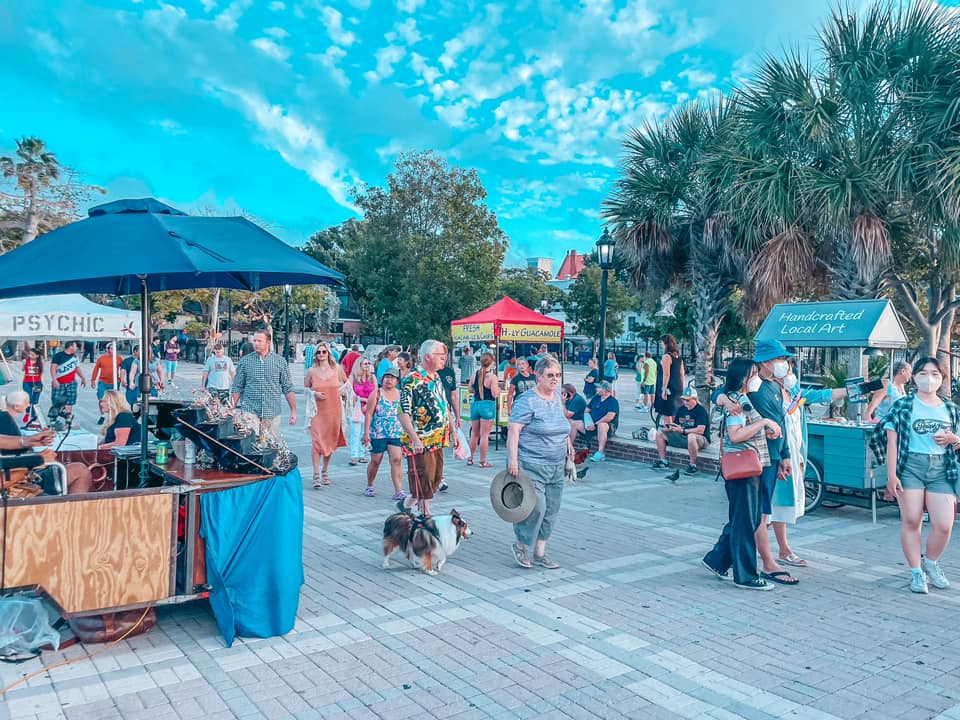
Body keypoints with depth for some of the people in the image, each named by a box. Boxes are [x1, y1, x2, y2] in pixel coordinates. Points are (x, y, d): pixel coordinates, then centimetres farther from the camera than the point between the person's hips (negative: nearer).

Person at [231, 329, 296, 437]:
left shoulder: (280, 362, 3)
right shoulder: (245, 361, 4)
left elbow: (287, 388, 5)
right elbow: (237, 388, 8)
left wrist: (293, 411, 1)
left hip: (272, 414, 1)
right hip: (250, 412, -1)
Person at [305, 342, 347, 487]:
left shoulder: (337, 369, 2)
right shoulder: (311, 371, 0)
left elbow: (345, 382, 19)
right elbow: (306, 387, 12)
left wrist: (338, 391, 5)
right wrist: (315, 394, -6)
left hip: (334, 410, 2)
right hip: (317, 410, -2)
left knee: (330, 441, 9)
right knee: (316, 441, -10)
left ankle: (325, 471, 26)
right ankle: (316, 475, -8)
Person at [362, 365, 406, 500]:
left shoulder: (400, 394, 9)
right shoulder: (377, 393, -1)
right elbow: (369, 414, -3)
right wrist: (366, 432, -8)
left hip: (396, 433, 2)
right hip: (378, 433, -2)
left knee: (397, 460, -8)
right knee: (375, 461, 8)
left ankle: (398, 491, -8)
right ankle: (369, 487, 29)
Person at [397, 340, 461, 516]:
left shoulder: (437, 378, 13)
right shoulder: (412, 380, -15)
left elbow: (446, 408, 22)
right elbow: (403, 413, -21)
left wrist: (453, 432, 18)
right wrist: (415, 439, -27)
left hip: (437, 441, 9)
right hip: (421, 442, -9)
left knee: (436, 479, 14)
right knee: (423, 480, -3)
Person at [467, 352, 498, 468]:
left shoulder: (475, 374, 3)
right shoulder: (492, 376, -13)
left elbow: (470, 389, 11)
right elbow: (495, 394, -14)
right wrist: (498, 389, 5)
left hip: (475, 404, 5)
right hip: (487, 405, -5)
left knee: (474, 434, 17)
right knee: (484, 435, 1)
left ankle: (470, 458, 25)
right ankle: (483, 461, 6)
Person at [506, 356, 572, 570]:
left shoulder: (558, 398, 12)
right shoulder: (527, 401, -13)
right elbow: (513, 430, -17)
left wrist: (567, 443, 17)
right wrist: (512, 459, -23)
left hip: (556, 467, 8)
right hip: (531, 466, -8)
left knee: (551, 511, 9)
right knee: (536, 508, -11)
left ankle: (540, 553, 21)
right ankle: (521, 546, 13)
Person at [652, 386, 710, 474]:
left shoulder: (701, 410, -13)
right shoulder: (682, 409, 9)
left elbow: (700, 430, -24)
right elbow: (675, 424, 11)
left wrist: (683, 430, -29)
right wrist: (670, 428, -14)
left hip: (701, 439, -8)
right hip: (682, 437, 8)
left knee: (691, 436, -44)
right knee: (659, 433, -1)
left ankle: (692, 465, -27)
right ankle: (663, 461, 2)